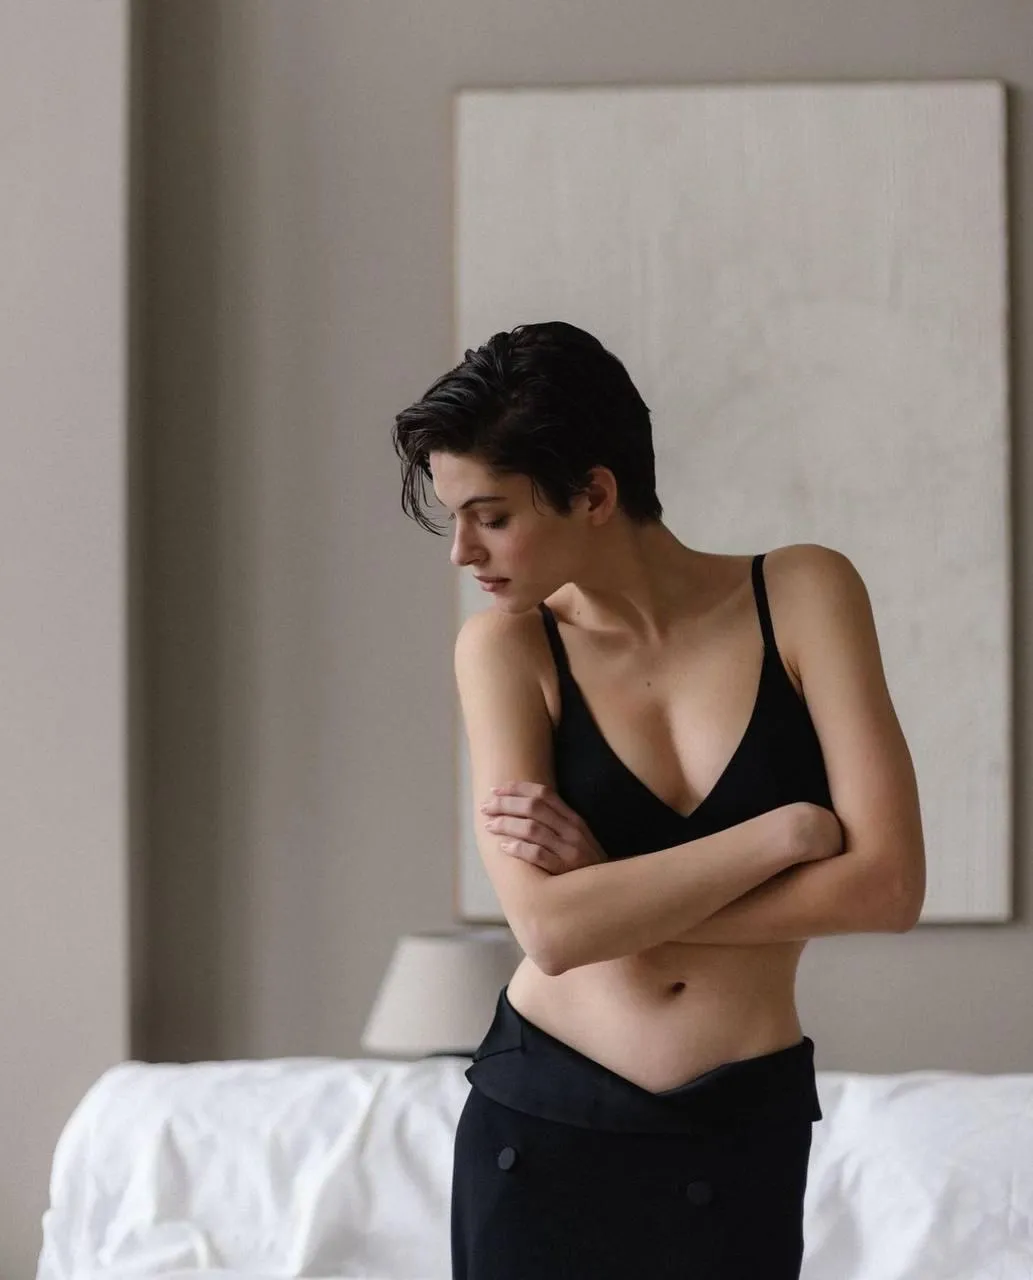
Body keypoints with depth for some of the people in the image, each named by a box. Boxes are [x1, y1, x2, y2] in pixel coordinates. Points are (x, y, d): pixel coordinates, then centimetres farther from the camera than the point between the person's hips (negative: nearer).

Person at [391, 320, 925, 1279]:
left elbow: (886, 885, -13)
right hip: (545, 1126, 0)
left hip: (743, 1133, 0)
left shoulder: (803, 594, -7)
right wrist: (784, 831, -15)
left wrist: (620, 895, -14)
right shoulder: (505, 646, -6)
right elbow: (550, 927, -17)